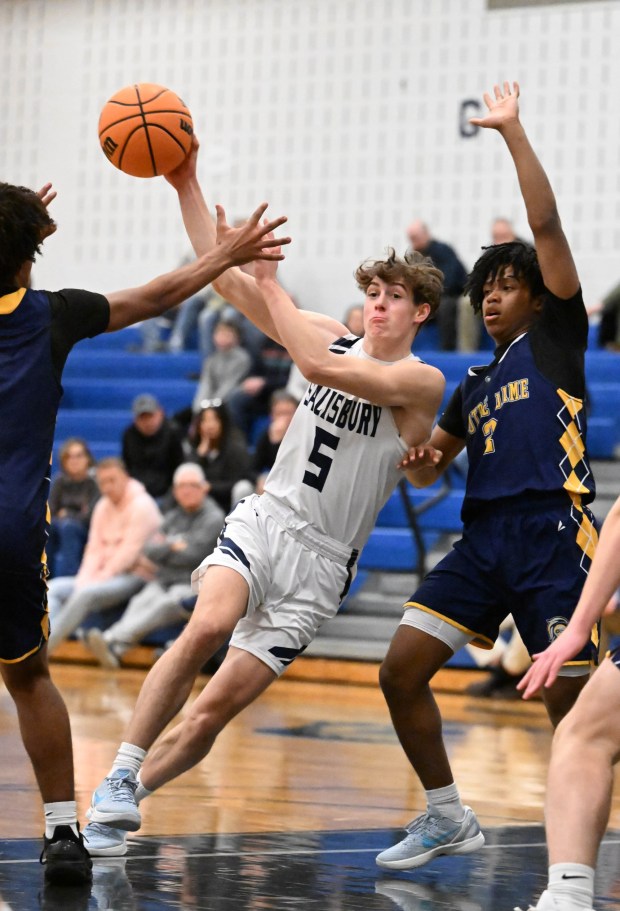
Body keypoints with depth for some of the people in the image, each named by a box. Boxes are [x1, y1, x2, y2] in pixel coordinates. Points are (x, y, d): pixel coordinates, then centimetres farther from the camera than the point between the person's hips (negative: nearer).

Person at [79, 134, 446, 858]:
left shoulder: (421, 382, -7)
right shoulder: (332, 337, 8)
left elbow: (320, 368, -23)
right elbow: (226, 277, 4)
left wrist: (269, 280, -16)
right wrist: (186, 185, -5)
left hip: (321, 560, -2)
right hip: (264, 519, 2)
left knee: (217, 705, -8)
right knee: (208, 625, -30)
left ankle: (122, 800, 10)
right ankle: (119, 781, -27)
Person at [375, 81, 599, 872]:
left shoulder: (556, 336, 7)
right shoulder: (476, 382, 23)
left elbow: (546, 225, -2)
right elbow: (430, 463, 30)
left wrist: (513, 132, -2)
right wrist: (419, 459, 5)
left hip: (550, 532, -7)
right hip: (483, 535, 7)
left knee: (571, 700, -9)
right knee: (401, 667, -3)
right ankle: (447, 818, 10)